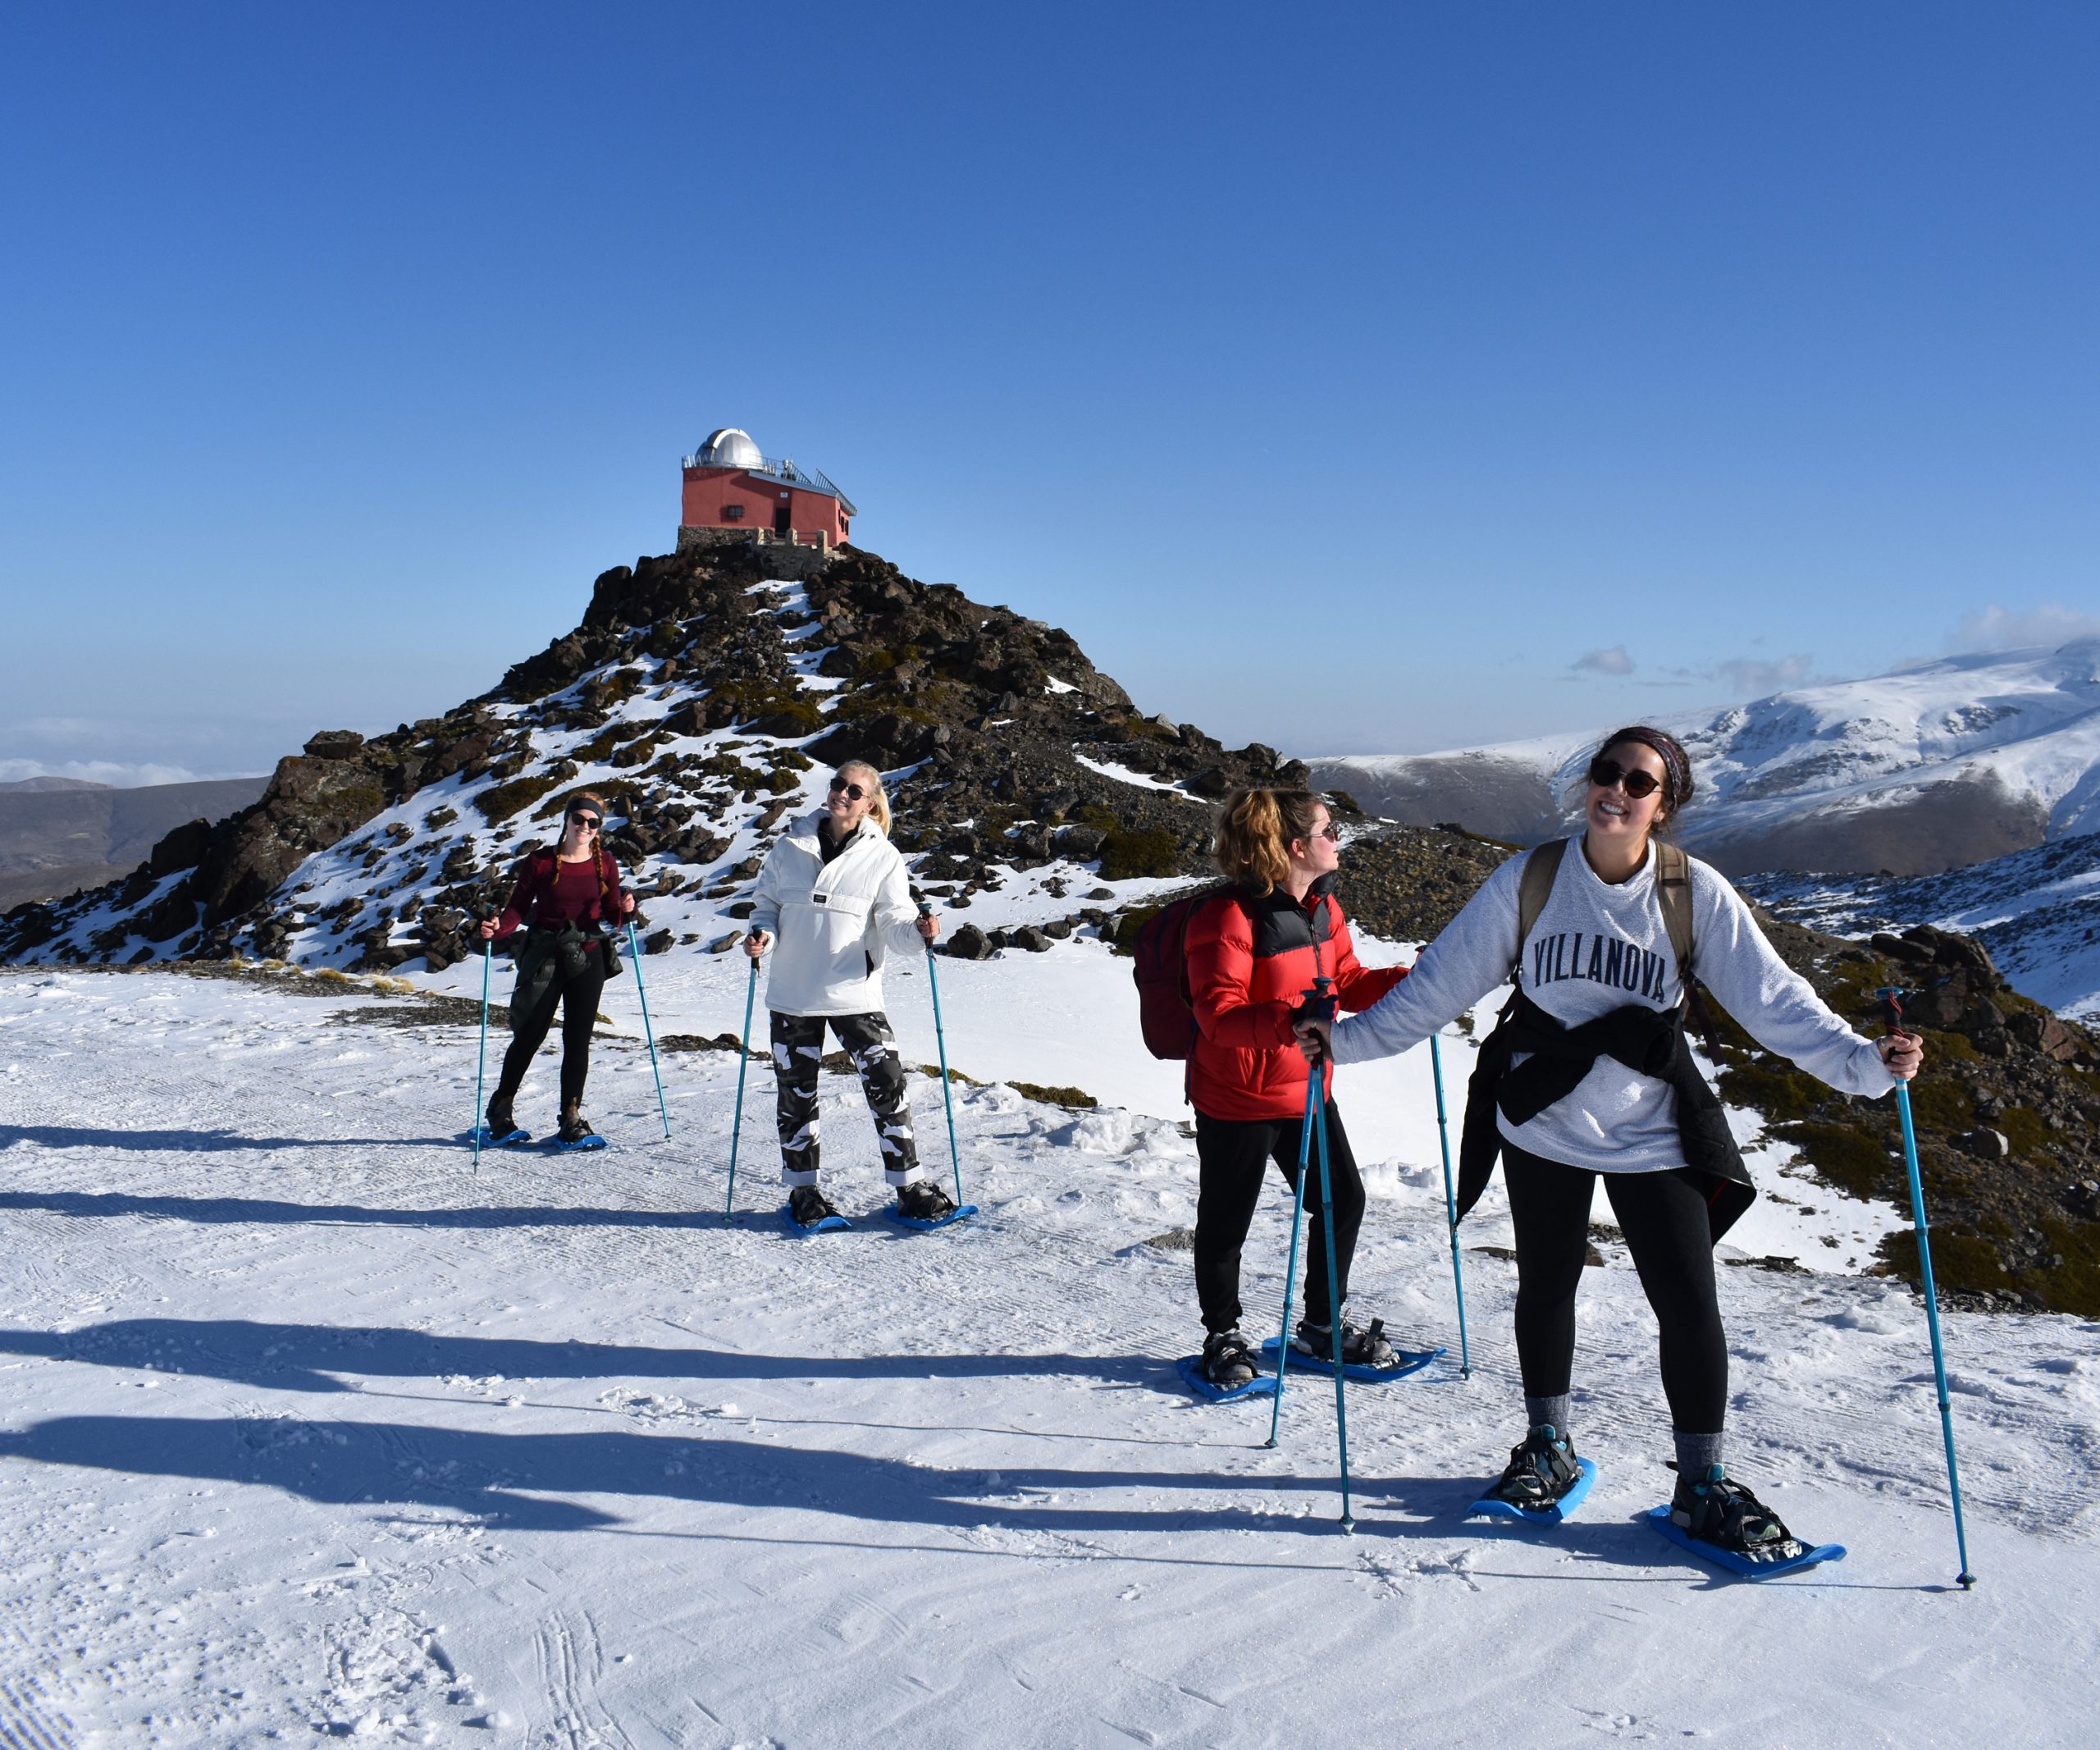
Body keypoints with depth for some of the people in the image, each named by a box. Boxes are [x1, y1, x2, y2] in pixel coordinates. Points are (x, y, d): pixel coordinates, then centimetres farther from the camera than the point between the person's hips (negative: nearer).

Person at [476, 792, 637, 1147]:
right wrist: (496, 929, -24)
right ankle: (501, 1108, 22)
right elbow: (518, 907, -5)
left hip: (588, 958, 2)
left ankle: (571, 1117, 9)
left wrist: (624, 909, -15)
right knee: (530, 1036, 3)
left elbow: (611, 911, 7)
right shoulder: (541, 862, -4)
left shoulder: (605, 864, 4)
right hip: (544, 957, -2)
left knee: (578, 1039, 1)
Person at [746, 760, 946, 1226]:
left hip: (854, 995, -2)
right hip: (793, 994, 2)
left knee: (887, 1085, -5)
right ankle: (803, 1191, 24)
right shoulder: (791, 848, 4)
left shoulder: (882, 856, -2)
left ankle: (910, 1187, 7)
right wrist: (761, 936, -9)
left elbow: (894, 924, -6)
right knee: (796, 1094, 9)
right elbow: (766, 904, 11)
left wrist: (917, 931, -28)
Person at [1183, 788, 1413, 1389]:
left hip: (1306, 1090, 8)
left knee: (1344, 1199, 12)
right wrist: (1289, 1019, -43)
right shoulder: (1229, 917, -22)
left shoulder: (1322, 906, 5)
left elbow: (1347, 981, 13)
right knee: (1226, 1222, 7)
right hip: (1237, 1098, -8)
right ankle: (1222, 1337, 28)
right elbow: (1218, 1014, -27)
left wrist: (1408, 981, -4)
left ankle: (1322, 1325, 31)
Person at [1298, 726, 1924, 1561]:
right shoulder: (1529, 881, -8)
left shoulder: (1697, 894, -10)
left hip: (1650, 1133, -1)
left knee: (1690, 1305, -1)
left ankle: (1702, 1484, 20)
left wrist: (1861, 1060, -27)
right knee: (1546, 1286, 16)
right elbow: (1443, 983, -4)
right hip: (1541, 1123, 1)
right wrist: (1351, 1039, -7)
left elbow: (1771, 996, -13)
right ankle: (1548, 1447, 38)